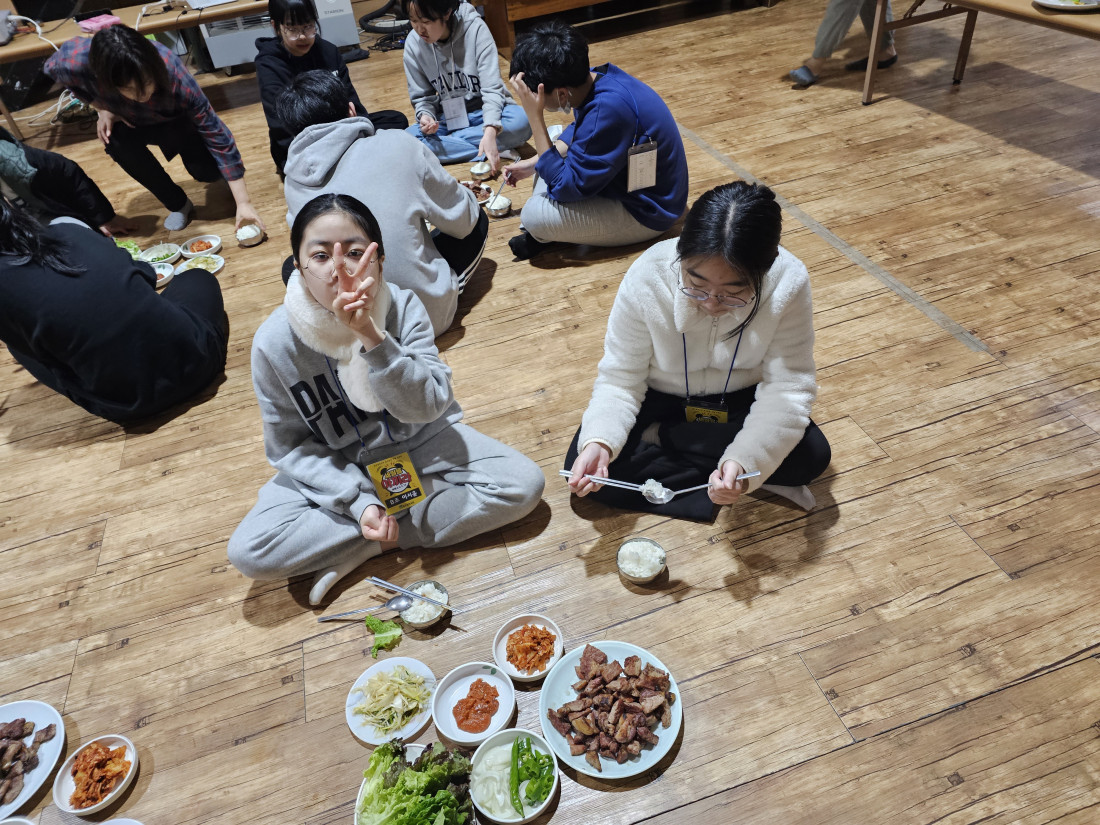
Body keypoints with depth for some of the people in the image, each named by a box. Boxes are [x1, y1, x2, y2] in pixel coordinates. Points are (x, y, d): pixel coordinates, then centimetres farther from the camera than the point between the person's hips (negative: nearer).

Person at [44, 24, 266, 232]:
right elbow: (52, 67, -10)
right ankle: (177, 204, -9)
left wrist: (243, 203, -41)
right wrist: (102, 108, -20)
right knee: (116, 141, -31)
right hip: (127, 121, 2)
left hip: (175, 120, -1)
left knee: (208, 171, -25)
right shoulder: (76, 62, -35)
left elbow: (217, 134, -37)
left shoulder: (174, 75, -40)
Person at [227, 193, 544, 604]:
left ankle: (362, 549, -14)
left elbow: (428, 407, -26)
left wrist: (370, 335, -39)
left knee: (524, 483, -20)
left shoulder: (402, 306, -18)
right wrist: (358, 500, -22)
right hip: (335, 467, -1)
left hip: (418, 445, 1)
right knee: (248, 551, -22)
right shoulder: (275, 342, -18)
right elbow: (289, 446, -9)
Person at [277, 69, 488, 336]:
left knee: (291, 266, 31)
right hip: (429, 317, -1)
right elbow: (460, 218, 0)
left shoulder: (293, 184, -1)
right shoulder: (399, 145, -11)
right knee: (476, 218, 20)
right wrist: (467, 196, 24)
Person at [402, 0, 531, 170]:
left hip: (485, 112, -3)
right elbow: (421, 96, 2)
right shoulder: (413, 43, -7)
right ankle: (498, 151, -25)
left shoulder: (475, 28, -16)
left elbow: (492, 88, -21)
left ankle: (447, 141, -18)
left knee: (520, 121, -35)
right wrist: (425, 115, -22)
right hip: (447, 119, 3)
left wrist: (490, 132, -37)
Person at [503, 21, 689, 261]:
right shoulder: (596, 77, -9)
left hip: (647, 212, -9)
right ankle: (541, 229, 9)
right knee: (554, 137, 17)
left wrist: (534, 115, -28)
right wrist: (532, 163, 3)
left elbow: (565, 187, -28)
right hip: (629, 179, 9)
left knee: (534, 215, -23)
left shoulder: (608, 111, -35)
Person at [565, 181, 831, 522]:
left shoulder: (788, 283, -28)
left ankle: (658, 438, -11)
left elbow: (787, 389, -26)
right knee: (584, 465, -21)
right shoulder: (647, 277, -29)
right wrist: (598, 442, -40)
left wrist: (744, 461, -43)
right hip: (659, 400, 0)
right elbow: (620, 380, -21)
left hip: (738, 402, 1)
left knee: (811, 455, -23)